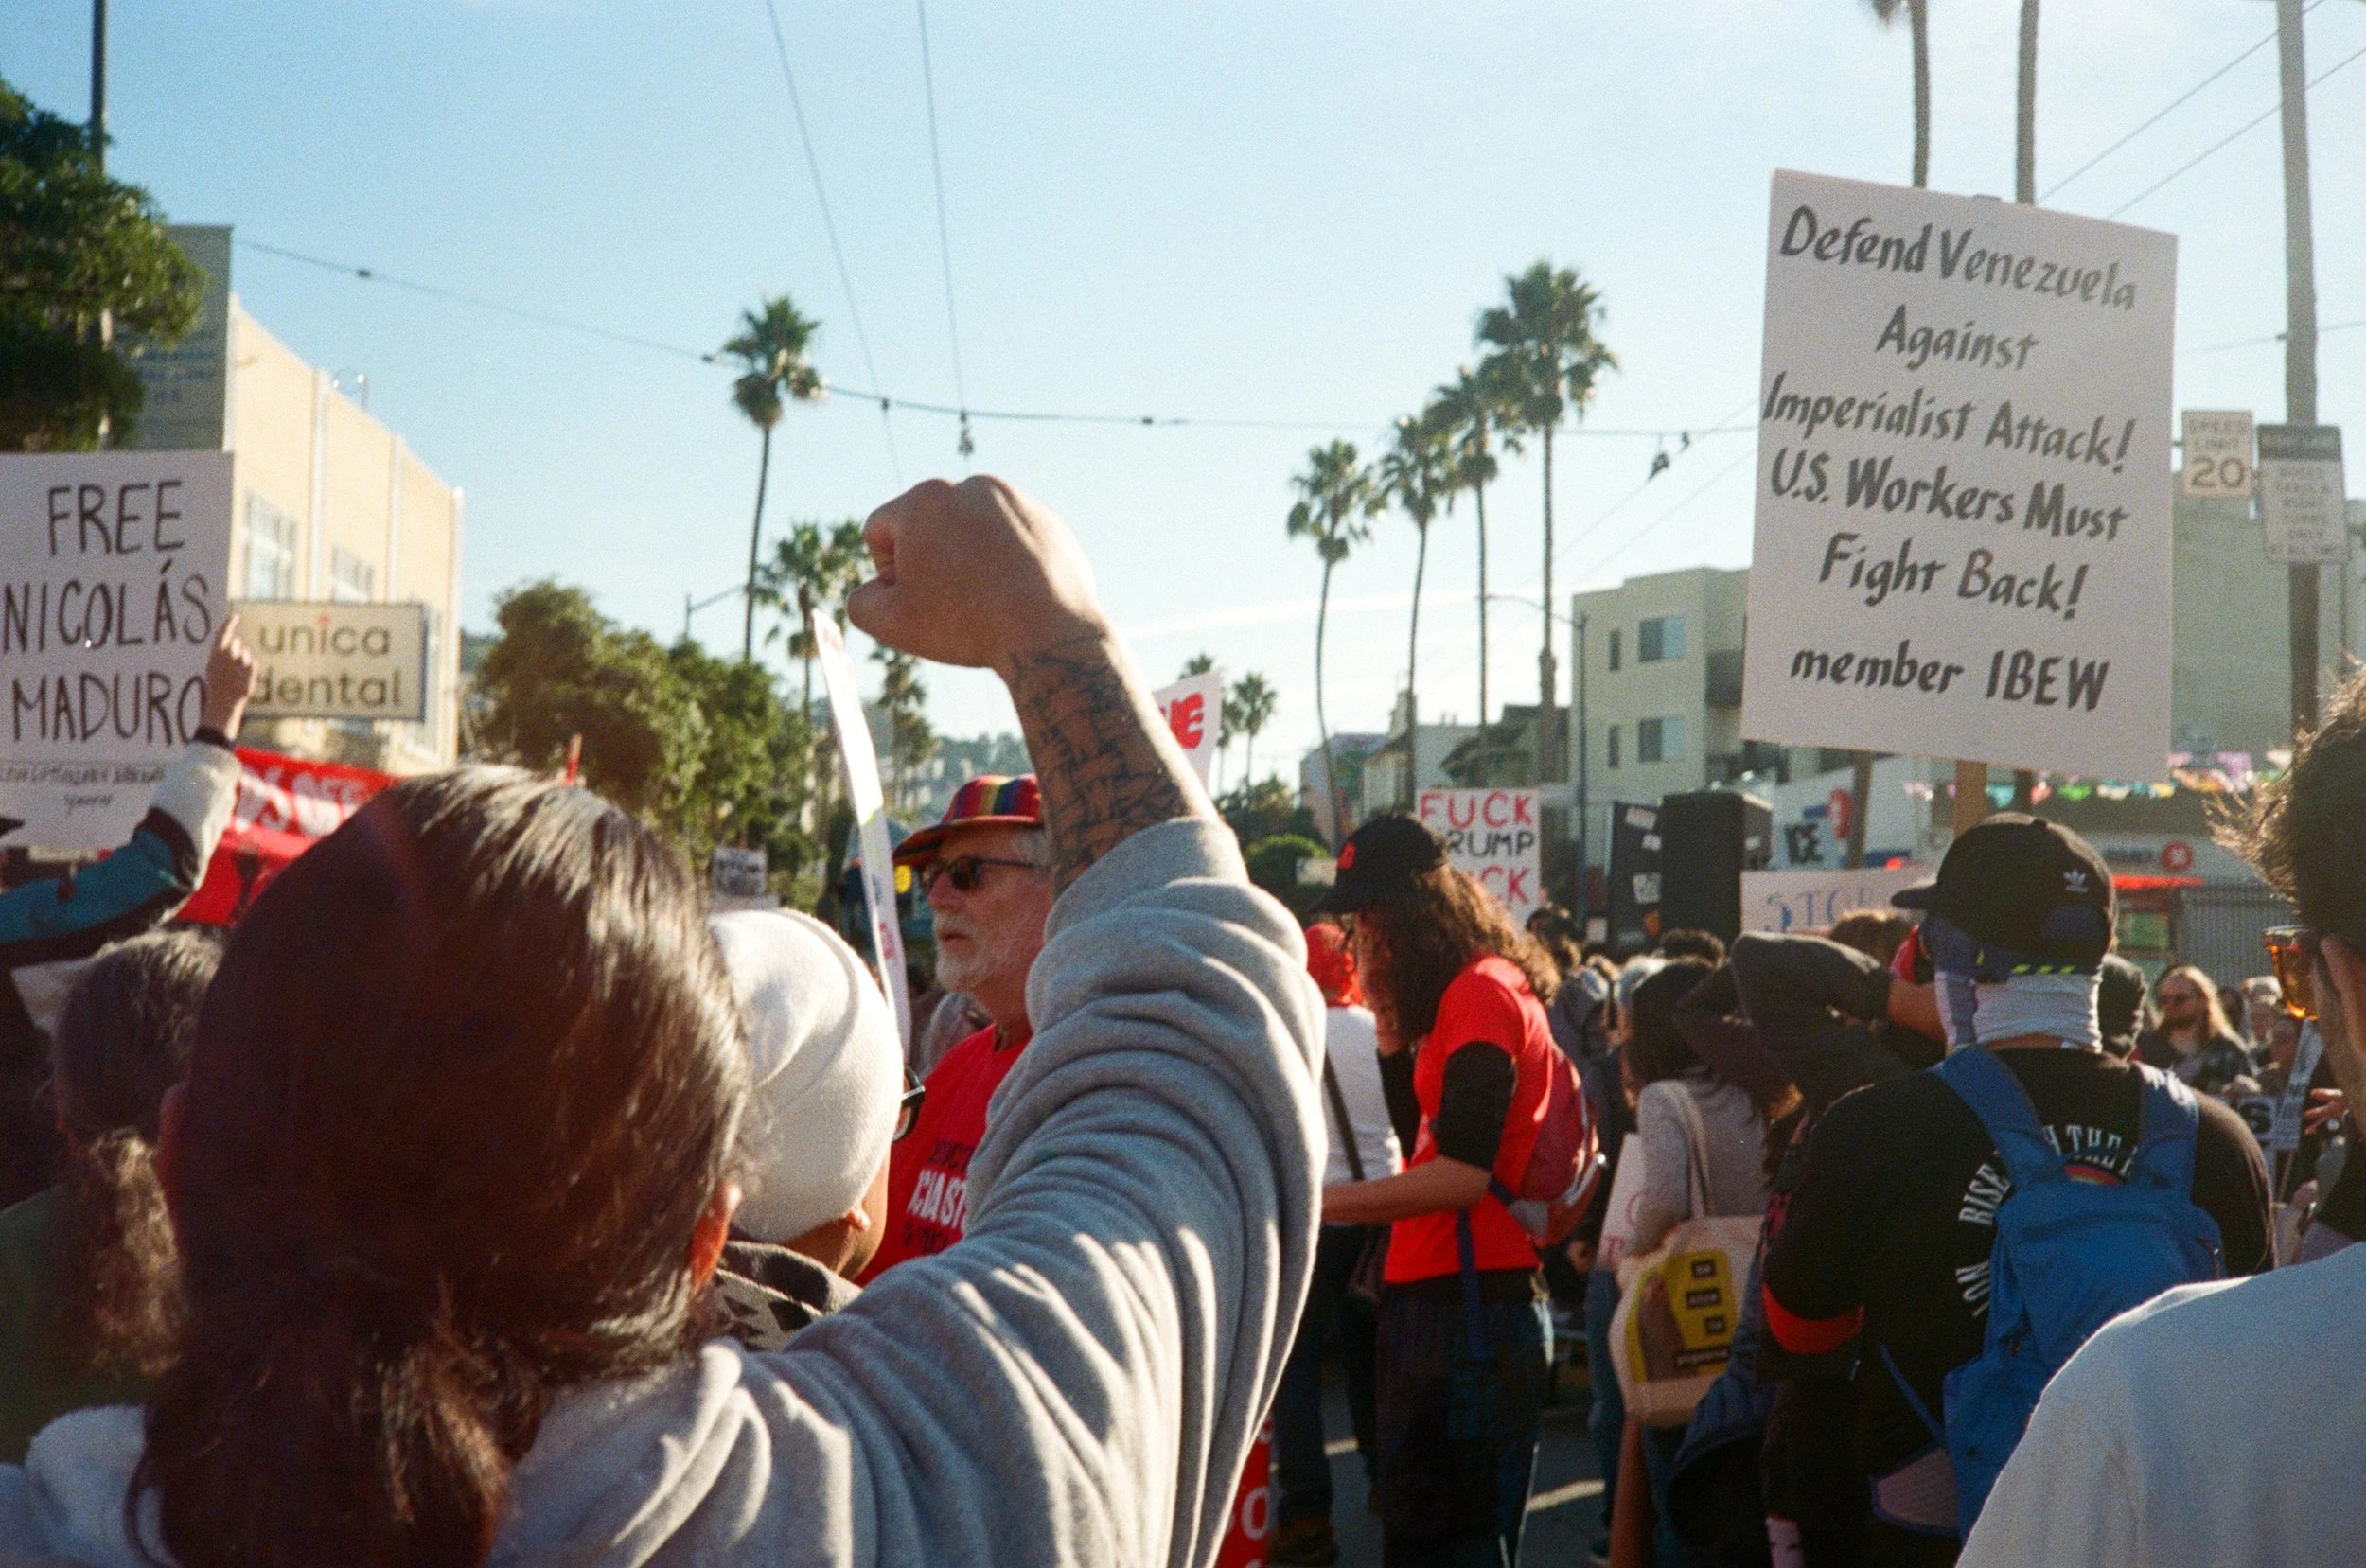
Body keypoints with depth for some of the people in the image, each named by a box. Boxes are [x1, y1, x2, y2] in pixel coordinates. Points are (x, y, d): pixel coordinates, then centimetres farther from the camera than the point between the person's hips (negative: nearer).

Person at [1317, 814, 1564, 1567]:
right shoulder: (1457, 997, 17)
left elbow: (1462, 1174, -22)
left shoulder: (1482, 991, -14)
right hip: (1436, 1302, 11)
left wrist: (1319, 1201, -19)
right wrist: (1388, 1016, 12)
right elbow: (1417, 1130, 24)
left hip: (1472, 1307, -11)